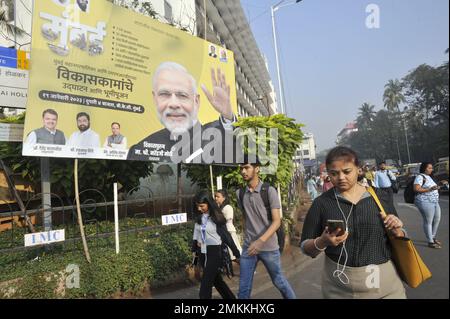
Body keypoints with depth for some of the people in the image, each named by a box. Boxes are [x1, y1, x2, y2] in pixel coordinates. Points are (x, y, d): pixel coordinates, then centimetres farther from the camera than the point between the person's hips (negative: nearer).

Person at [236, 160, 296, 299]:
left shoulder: (269, 191, -11)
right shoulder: (239, 193, 1)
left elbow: (277, 221, -14)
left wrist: (260, 241, -25)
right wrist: (246, 238, 11)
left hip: (269, 247, -3)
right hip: (248, 247, 3)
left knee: (278, 281, 16)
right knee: (244, 287, 7)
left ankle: (292, 297, 42)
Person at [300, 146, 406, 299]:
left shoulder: (380, 196, -2)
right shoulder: (321, 203, -8)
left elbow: (399, 239, 9)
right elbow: (305, 248, -4)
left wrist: (397, 232, -13)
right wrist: (322, 242, -24)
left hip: (386, 283, 2)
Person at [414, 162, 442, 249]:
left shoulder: (428, 177, 16)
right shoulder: (420, 177, -12)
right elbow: (416, 189, -21)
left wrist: (436, 188, 15)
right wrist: (430, 189, -26)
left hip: (434, 202, 10)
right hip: (425, 202, -10)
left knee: (437, 220, 15)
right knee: (428, 221, -4)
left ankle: (433, 238, 33)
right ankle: (430, 242, 5)